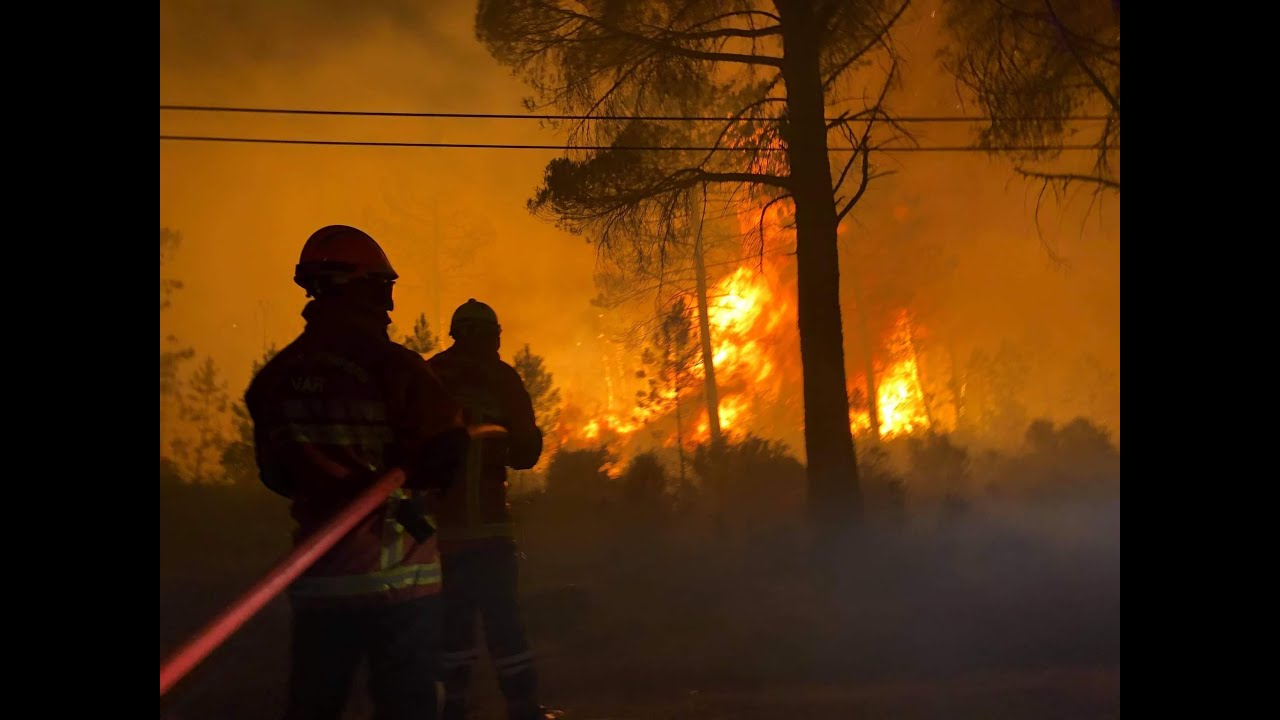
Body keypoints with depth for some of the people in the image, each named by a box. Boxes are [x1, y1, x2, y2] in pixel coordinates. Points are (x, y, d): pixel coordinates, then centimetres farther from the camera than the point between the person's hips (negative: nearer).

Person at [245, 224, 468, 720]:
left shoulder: (276, 376, 3)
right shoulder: (392, 365, -13)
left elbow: (277, 474, 9)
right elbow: (445, 456, -13)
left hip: (317, 580, 5)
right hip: (398, 578, -5)